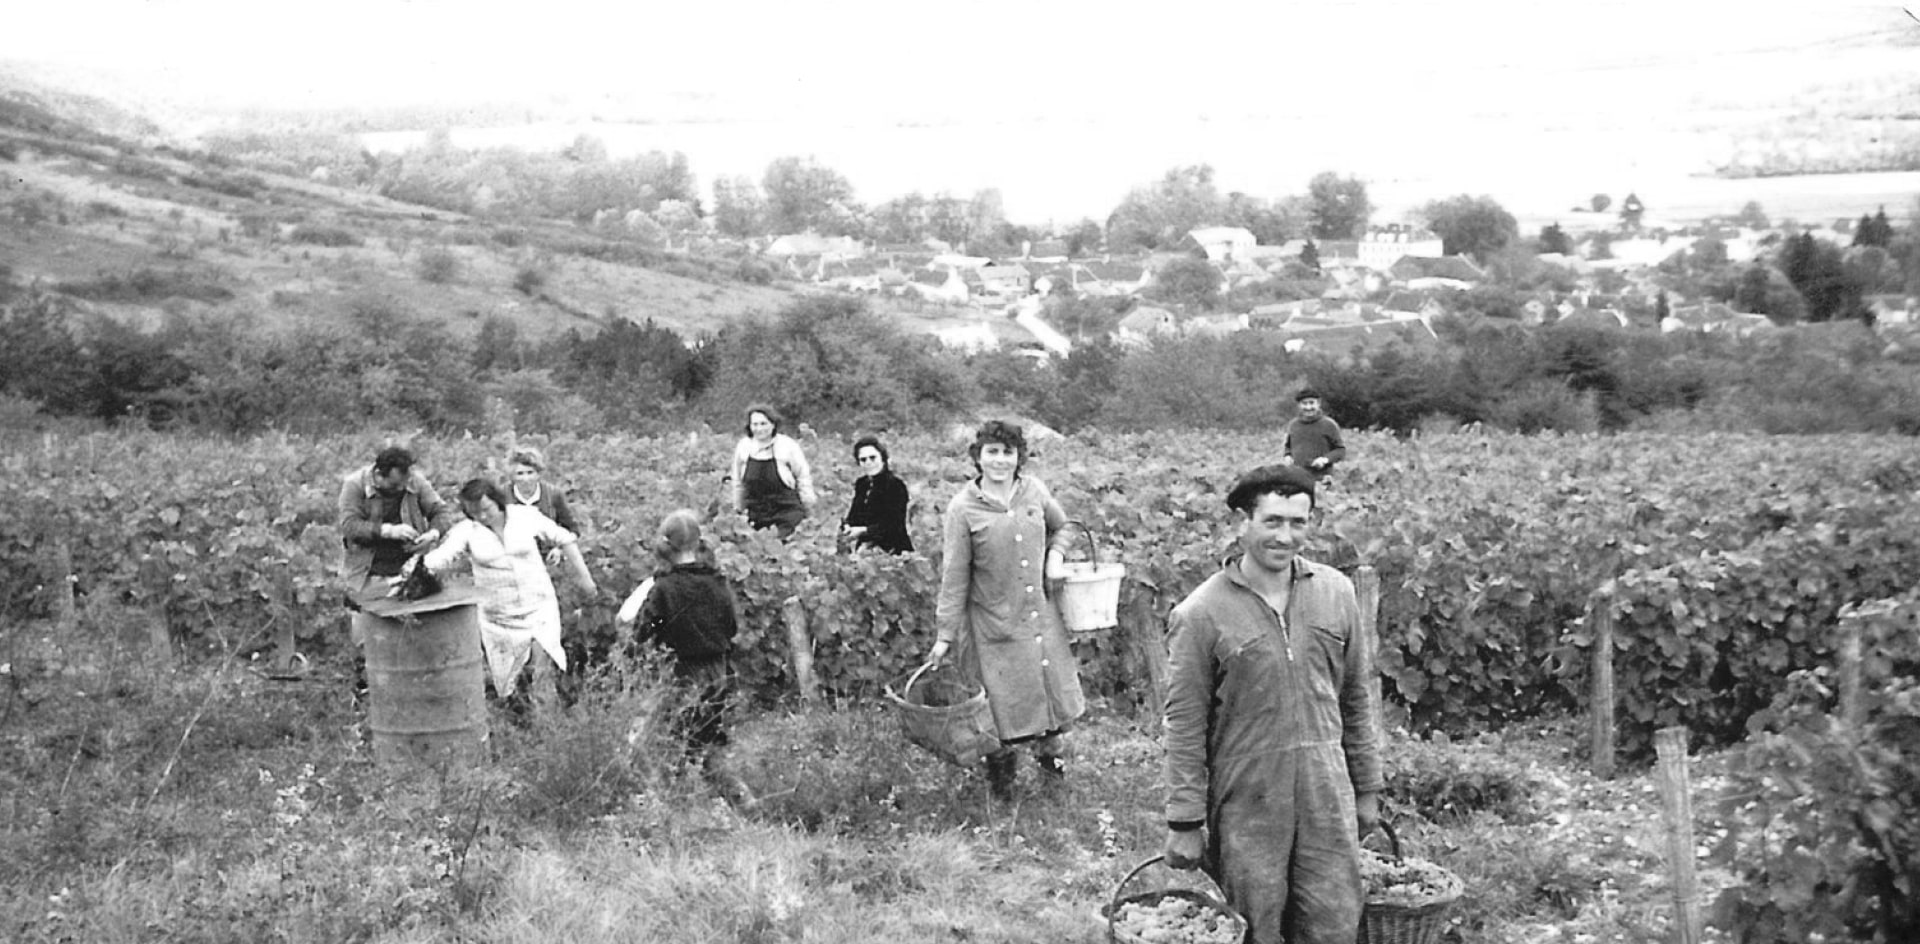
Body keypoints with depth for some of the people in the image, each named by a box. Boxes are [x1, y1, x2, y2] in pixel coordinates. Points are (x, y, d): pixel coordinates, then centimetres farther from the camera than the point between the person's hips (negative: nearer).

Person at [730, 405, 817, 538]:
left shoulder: (788, 446, -10)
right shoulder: (743, 447, 0)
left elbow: (803, 477, 0)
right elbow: (737, 482, 11)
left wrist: (807, 506, 2)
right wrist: (738, 509, 15)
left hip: (787, 510, -3)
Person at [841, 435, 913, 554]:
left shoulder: (896, 485, -7)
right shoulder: (861, 484, 14)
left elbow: (894, 525, -13)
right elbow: (852, 516, 15)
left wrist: (864, 531, -18)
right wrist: (846, 526, -8)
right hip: (865, 546, 6)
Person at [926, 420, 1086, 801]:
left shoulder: (1034, 491, -1)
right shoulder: (963, 509, -12)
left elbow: (1059, 526, 21)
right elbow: (954, 578, -9)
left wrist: (1055, 556, 0)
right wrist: (945, 635, -9)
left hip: (1041, 615, 4)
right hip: (995, 625, -4)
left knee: (1053, 688, 12)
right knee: (1003, 702, 3)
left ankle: (1052, 761, 36)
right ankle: (1000, 782, 24)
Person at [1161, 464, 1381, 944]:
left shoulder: (1336, 593, 4)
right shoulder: (1201, 615, -9)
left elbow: (1355, 700, 12)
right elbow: (1184, 727, -7)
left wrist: (1367, 790, 13)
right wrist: (1185, 823, -8)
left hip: (1328, 798, 4)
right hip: (1246, 805, -3)